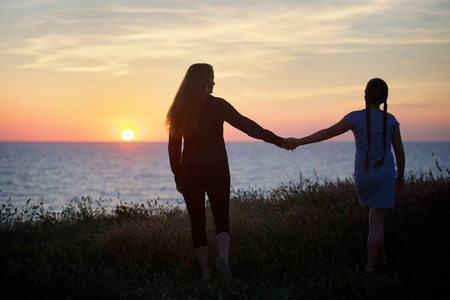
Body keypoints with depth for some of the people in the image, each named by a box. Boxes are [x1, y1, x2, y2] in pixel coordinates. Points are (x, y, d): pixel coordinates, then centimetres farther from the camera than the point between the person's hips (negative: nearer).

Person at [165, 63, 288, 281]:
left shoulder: (179, 109, 4)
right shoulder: (217, 105, -6)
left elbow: (174, 147, 6)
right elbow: (247, 126, -12)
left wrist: (178, 177, 14)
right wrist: (278, 141, -9)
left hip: (190, 171, 2)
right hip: (216, 171, -2)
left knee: (197, 222, 9)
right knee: (221, 219, 8)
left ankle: (205, 272, 8)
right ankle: (223, 256, -20)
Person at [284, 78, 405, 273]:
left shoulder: (356, 117, -5)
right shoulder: (391, 120, -2)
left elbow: (327, 133, -8)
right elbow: (399, 151, 1)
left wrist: (299, 142, -2)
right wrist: (400, 177, 14)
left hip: (362, 176, 1)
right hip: (384, 175, -1)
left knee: (376, 216, 25)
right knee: (376, 222, -1)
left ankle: (381, 255, 30)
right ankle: (370, 269, -6)